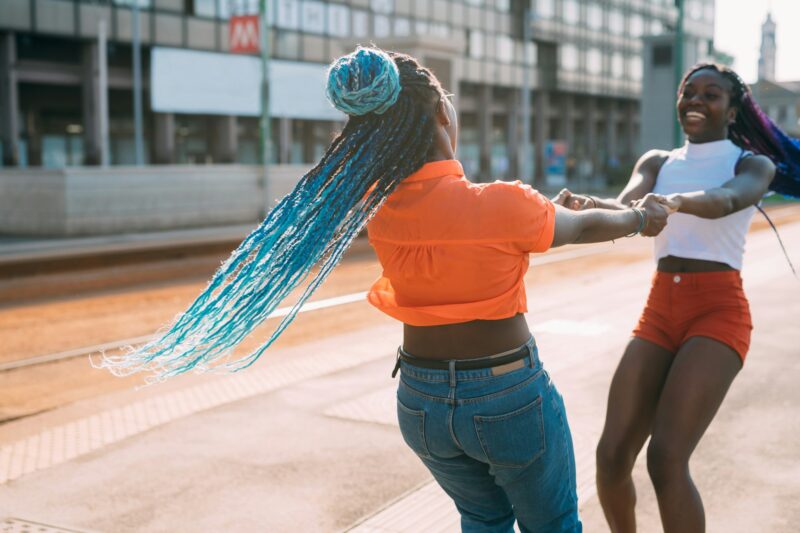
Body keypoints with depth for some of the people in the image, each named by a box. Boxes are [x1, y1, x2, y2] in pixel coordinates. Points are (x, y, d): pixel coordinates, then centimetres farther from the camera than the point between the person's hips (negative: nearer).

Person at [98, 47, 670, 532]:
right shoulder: (504, 205, -20)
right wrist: (640, 218, 18)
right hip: (510, 398, -4)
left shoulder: (381, 206, -9)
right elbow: (584, 227, -1)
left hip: (422, 400, 5)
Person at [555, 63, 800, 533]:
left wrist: (676, 201, -43)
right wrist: (584, 204, -31)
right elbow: (623, 207, -7)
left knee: (666, 459, -20)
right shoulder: (657, 162, 14)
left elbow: (726, 200, -21)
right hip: (660, 313, 4)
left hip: (718, 313, -4)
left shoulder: (756, 164, 3)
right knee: (612, 457, -4)